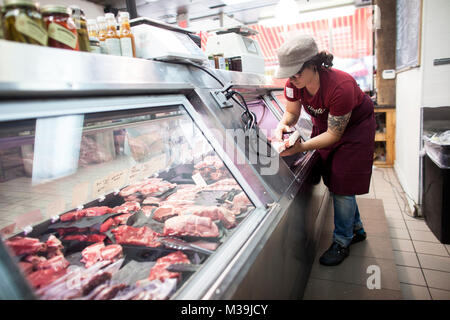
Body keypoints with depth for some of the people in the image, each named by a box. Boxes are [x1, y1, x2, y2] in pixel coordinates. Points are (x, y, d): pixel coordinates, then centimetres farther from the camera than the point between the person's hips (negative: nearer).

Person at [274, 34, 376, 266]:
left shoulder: (340, 86, -37)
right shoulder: (293, 84, -19)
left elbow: (334, 134, -32)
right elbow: (291, 112, -3)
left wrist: (301, 147, -42)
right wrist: (282, 125, -26)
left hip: (354, 127, -6)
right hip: (324, 125, 7)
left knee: (343, 185, -7)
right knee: (332, 180, 11)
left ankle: (341, 243, 11)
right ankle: (356, 229, 33)